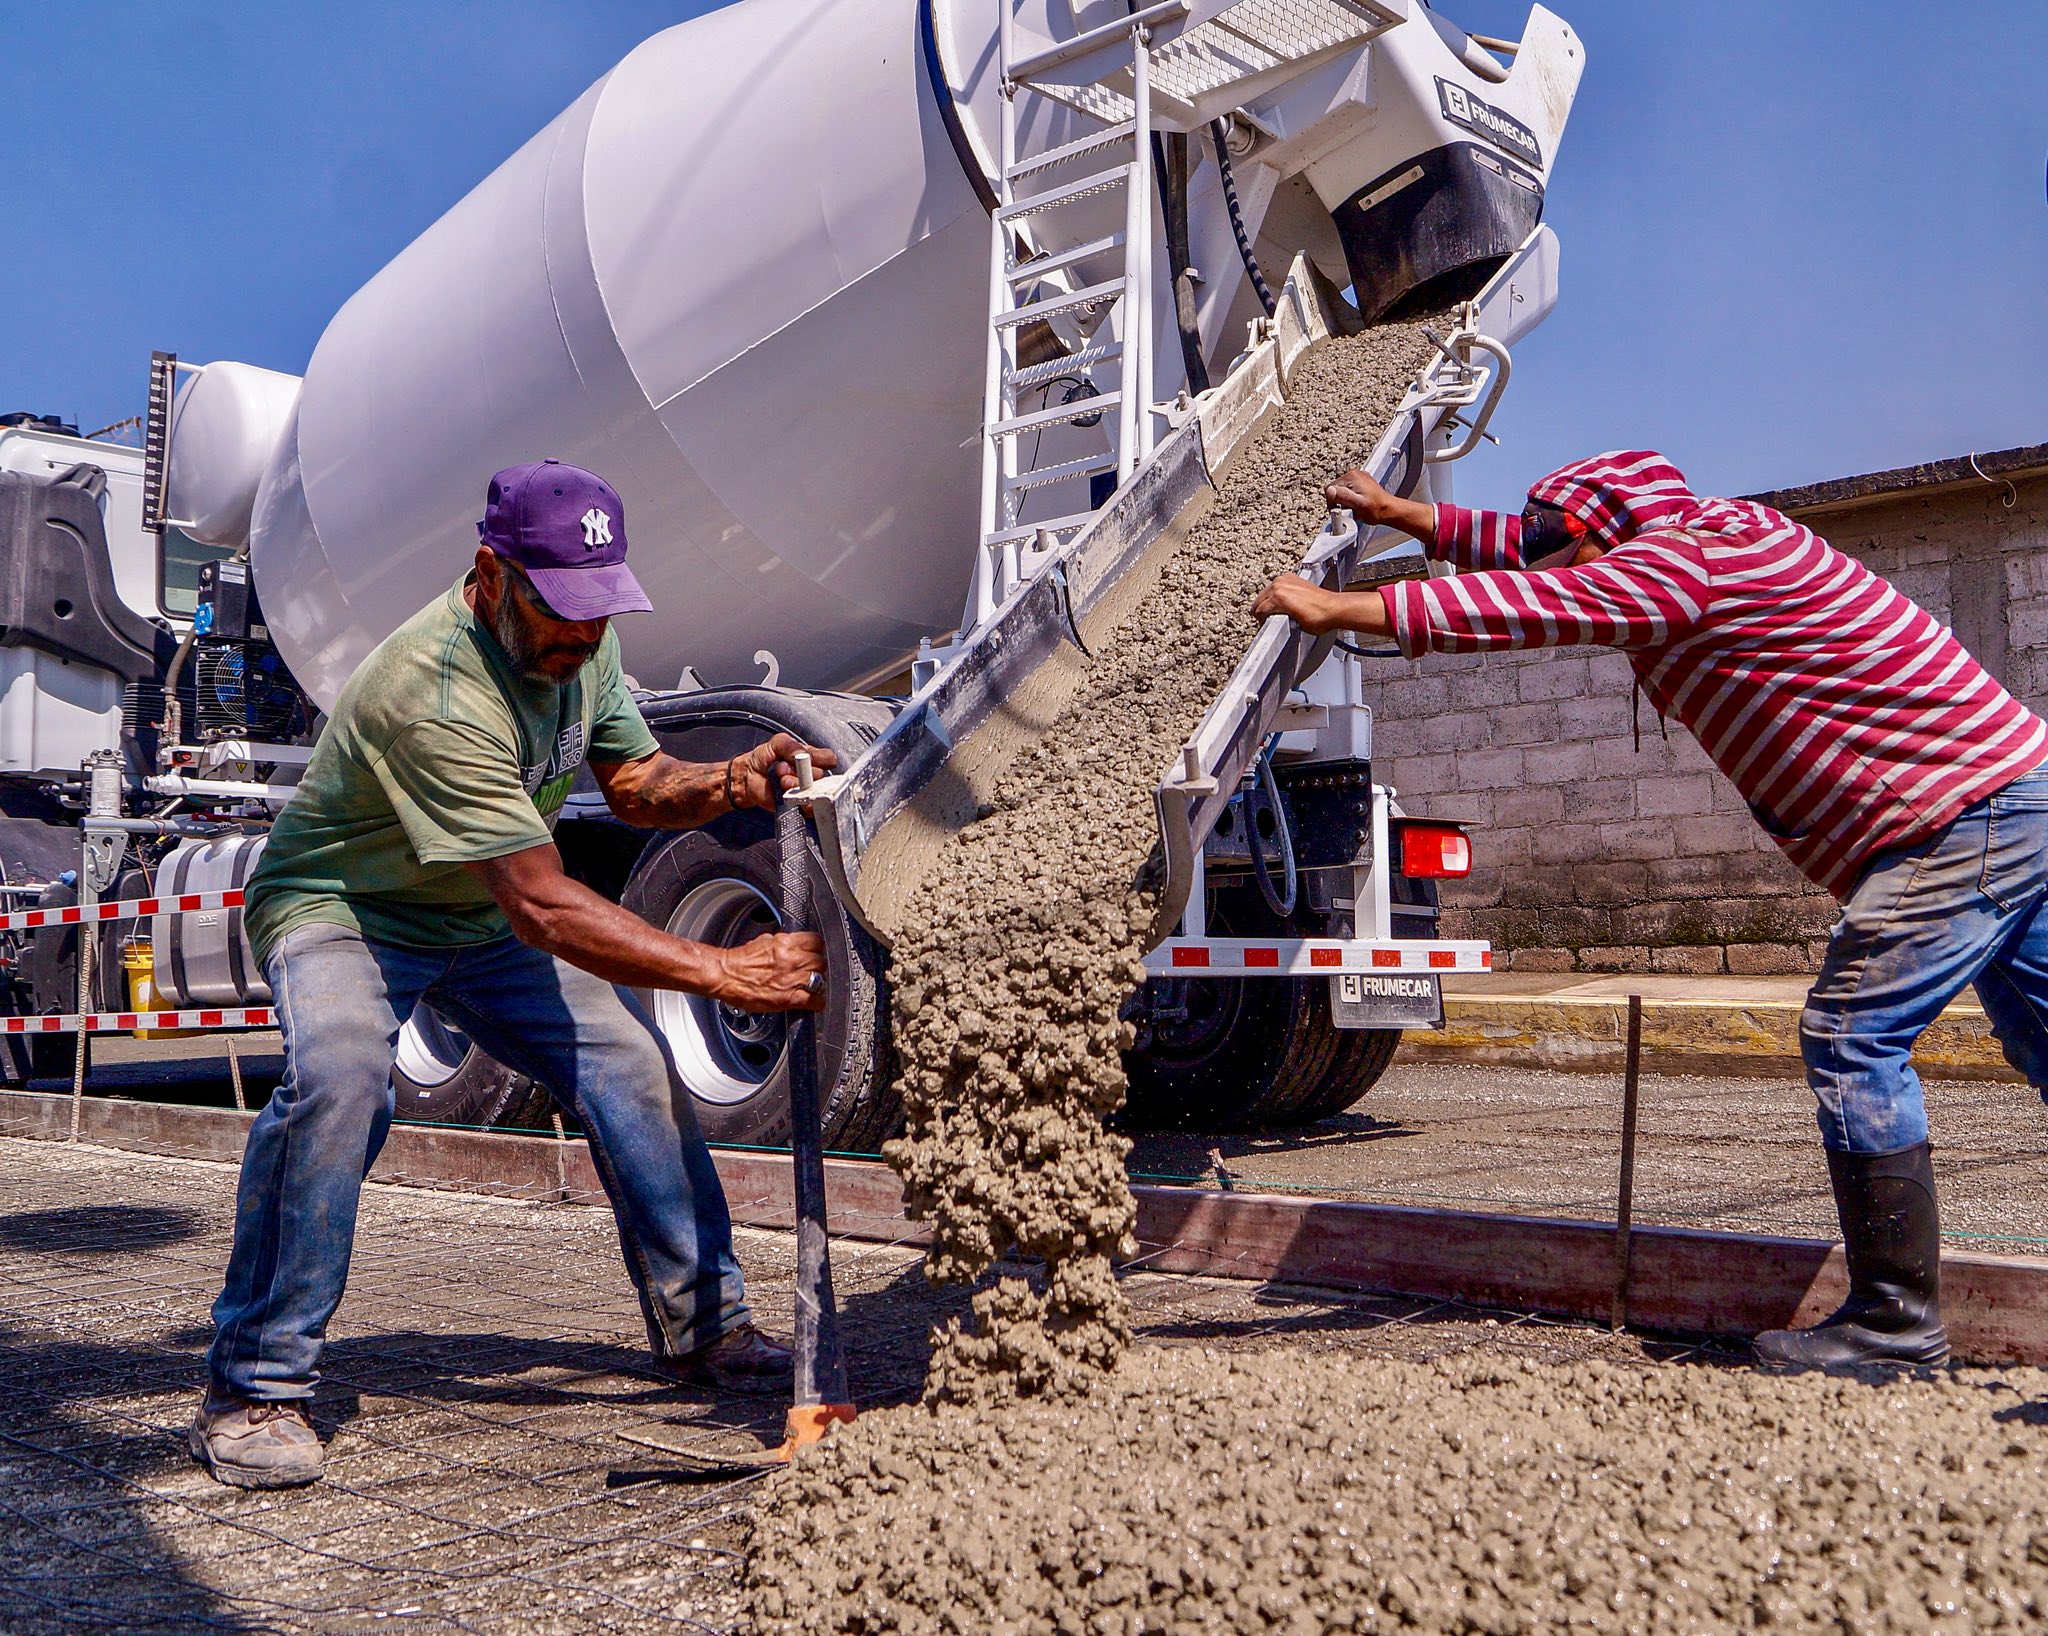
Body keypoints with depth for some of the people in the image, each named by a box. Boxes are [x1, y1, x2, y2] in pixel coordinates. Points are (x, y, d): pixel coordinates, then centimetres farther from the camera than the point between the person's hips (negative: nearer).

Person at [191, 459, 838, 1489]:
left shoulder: (580, 641, -10)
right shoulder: (435, 691, -36)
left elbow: (634, 785, 0)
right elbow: (542, 907, -39)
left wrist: (731, 783, -22)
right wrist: (722, 971, -41)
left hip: (481, 921, 7)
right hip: (341, 910, -7)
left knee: (630, 1060, -2)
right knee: (337, 1078, -35)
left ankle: (702, 1324, 14)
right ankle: (255, 1388, -19)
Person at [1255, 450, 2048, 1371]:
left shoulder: (1699, 553, -15)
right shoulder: (1704, 547, 15)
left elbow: (1529, 602, -19)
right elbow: (1533, 554, 25)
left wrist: (1338, 609, -14)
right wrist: (1409, 517, 24)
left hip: (1968, 810, -11)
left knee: (1852, 1037, -13)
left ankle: (1894, 1318, -8)